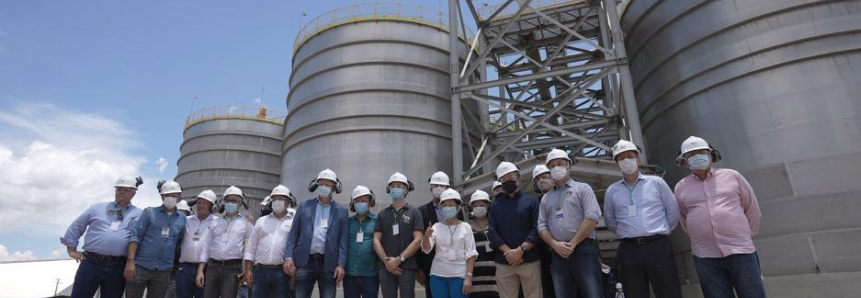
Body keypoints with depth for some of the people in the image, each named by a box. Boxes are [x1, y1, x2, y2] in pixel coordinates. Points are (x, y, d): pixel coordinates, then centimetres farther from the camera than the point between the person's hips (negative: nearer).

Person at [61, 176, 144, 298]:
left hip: (117, 267, -1)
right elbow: (76, 226, 17)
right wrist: (72, 249, 11)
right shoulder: (98, 207, 12)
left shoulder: (139, 214, 6)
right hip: (91, 262, 1)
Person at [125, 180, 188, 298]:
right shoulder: (149, 212, 2)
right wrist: (130, 261, -13)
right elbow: (135, 236, -3)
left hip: (164, 271, 2)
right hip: (141, 266, -2)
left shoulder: (182, 219, 8)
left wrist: (176, 267, 10)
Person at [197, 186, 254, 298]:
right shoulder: (215, 222, 14)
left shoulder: (246, 222, 5)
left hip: (232, 269, -3)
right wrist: (200, 270, 6)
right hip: (212, 267, 4)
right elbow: (206, 247, 13)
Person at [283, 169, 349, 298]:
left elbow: (343, 240, 2)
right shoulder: (304, 206, 10)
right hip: (305, 262, 1)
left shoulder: (341, 211, 7)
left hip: (328, 264, -1)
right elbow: (293, 234, 7)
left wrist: (341, 264, -7)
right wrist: (288, 257, -4)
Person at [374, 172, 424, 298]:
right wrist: (386, 260, -8)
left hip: (407, 267, -2)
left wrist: (399, 259, -12)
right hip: (386, 267, 3)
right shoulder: (383, 214, 11)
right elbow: (376, 241, 6)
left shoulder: (414, 212, 3)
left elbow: (418, 240, -5)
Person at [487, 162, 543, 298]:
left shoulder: (531, 201, 6)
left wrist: (520, 250, -14)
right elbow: (492, 232, 3)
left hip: (530, 260, -2)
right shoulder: (496, 204, 13)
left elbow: (537, 230, -4)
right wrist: (508, 252, -11)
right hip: (504, 262, 2)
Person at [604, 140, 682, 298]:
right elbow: (609, 220, 18)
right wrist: (625, 233, 11)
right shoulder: (612, 190, 8)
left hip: (658, 246, -1)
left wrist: (661, 232, 9)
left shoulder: (656, 182, 6)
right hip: (629, 250, 1)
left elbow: (673, 210, 11)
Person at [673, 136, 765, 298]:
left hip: (740, 250, 0)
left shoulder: (732, 176, 6)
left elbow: (752, 209, 12)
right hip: (705, 257, 1)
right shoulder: (681, 187, 7)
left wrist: (745, 235, 12)